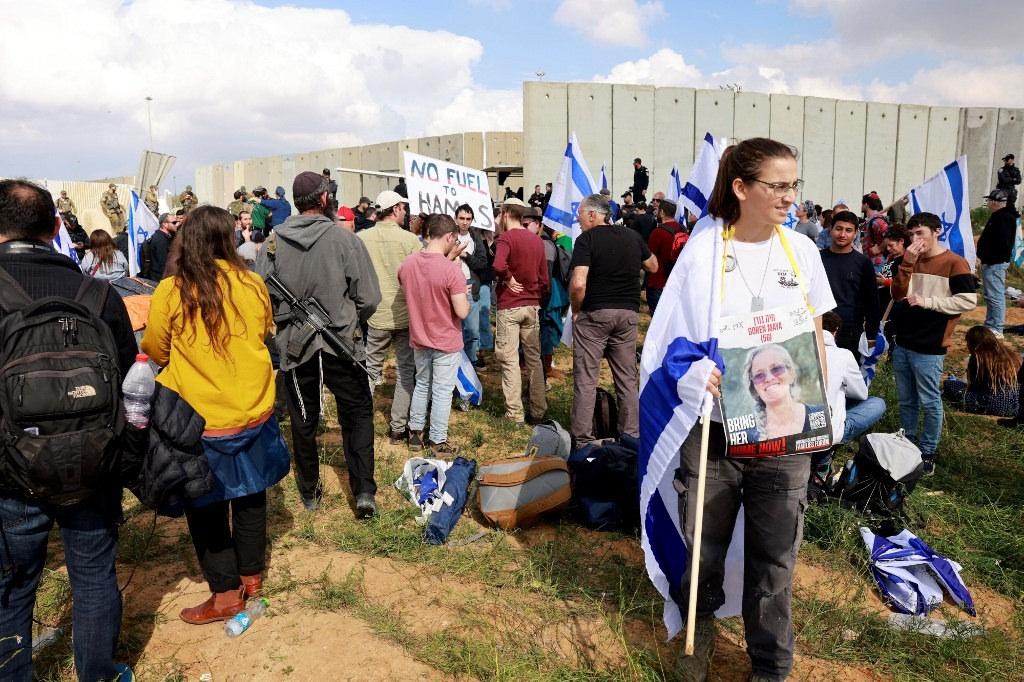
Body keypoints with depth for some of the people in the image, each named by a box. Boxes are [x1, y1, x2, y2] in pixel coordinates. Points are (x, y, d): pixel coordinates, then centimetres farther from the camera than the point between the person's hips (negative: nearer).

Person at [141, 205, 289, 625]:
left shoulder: (171, 292, -15)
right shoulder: (252, 285, -7)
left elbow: (156, 353, -1)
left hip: (200, 421, -3)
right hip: (253, 412, 4)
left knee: (206, 506, 13)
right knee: (249, 497, 20)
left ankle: (226, 594, 24)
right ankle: (251, 577, 35)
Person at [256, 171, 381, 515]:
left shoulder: (273, 242, -6)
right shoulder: (345, 239, -13)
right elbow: (369, 298, -12)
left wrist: (286, 321, 13)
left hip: (295, 344, 3)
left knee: (303, 421, 18)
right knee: (358, 413, 13)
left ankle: (309, 492, 31)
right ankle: (364, 491, 6)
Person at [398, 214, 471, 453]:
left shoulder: (407, 263, -6)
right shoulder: (452, 270, -24)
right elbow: (462, 312, -23)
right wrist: (464, 296, -2)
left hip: (419, 338, 6)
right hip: (446, 342, -5)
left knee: (422, 385, 22)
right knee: (442, 392, 7)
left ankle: (415, 434, 32)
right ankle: (438, 443, 18)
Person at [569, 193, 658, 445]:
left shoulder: (586, 239, -10)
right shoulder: (632, 236, 7)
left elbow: (578, 283, -21)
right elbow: (653, 267, 20)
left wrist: (575, 310, -6)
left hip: (594, 313, -5)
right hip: (628, 312, 5)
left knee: (586, 377, 3)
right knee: (627, 377, 12)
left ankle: (582, 437, 7)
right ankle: (631, 434, 19)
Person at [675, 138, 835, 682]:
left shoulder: (801, 250, 3)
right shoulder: (702, 250, -5)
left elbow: (816, 337, 10)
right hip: (713, 427, -1)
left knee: (774, 556, 10)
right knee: (704, 545, 14)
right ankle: (701, 626, 45)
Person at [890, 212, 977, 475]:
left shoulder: (954, 263, -7)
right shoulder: (911, 260, 10)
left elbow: (969, 300, -14)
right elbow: (897, 295, 0)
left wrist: (927, 301, -17)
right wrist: (907, 263, -10)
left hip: (929, 347, -6)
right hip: (902, 343, 6)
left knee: (929, 403, 4)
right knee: (906, 401, 15)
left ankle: (928, 453, 16)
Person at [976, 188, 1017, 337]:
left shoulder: (1003, 218, -17)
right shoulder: (999, 216, 17)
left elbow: (1001, 243, -24)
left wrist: (988, 259, -20)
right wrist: (983, 256, 12)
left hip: (995, 263, -11)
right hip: (992, 262, 11)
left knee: (995, 295, -9)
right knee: (992, 295, 16)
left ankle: (996, 329, -7)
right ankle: (991, 325, 25)